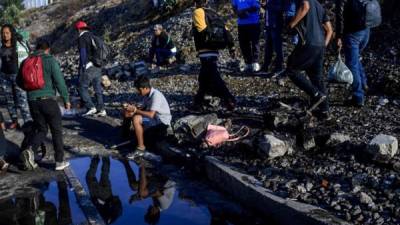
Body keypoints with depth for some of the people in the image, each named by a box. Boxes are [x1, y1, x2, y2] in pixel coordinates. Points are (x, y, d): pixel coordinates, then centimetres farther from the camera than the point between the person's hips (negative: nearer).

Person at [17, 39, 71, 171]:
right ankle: (59, 162, 14)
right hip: (48, 100, -4)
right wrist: (66, 99, -4)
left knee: (42, 130, 17)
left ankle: (30, 151, -10)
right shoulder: (50, 60, -7)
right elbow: (59, 81, -12)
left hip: (32, 101, 4)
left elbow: (19, 82, 17)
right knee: (56, 131, 10)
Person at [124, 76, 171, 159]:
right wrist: (134, 107, -9)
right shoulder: (147, 94, 2)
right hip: (154, 118, 9)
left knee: (136, 119, -27)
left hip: (162, 121, -9)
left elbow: (151, 115, -31)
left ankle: (141, 148, -18)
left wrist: (135, 110, -24)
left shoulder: (156, 95, -25)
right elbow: (144, 108, 9)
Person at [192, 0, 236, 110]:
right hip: (214, 50, 8)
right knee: (204, 78, 20)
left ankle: (229, 100, -16)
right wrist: (231, 46, 13)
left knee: (214, 78, -9)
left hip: (206, 51, -8)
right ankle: (199, 100, 32)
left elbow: (203, 31, -20)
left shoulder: (198, 12, -4)